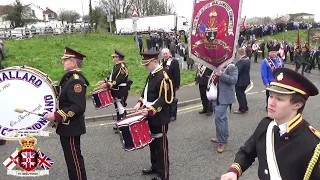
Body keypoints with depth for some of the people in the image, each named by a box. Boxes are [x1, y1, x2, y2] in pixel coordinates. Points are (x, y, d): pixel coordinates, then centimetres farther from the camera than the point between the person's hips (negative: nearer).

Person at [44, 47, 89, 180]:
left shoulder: (76, 80, -22)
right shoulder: (70, 77, 10)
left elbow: (78, 107, -28)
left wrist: (56, 115, -27)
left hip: (71, 127, -10)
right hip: (68, 125, 10)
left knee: (74, 158, 1)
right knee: (72, 157, 20)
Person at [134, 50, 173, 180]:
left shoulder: (163, 77, -20)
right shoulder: (152, 75, 9)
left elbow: (165, 99, -24)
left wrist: (151, 110, -30)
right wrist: (140, 103, 6)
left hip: (159, 117, -9)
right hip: (151, 116, 9)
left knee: (160, 145, 2)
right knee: (152, 142, 19)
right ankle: (155, 167, 37)